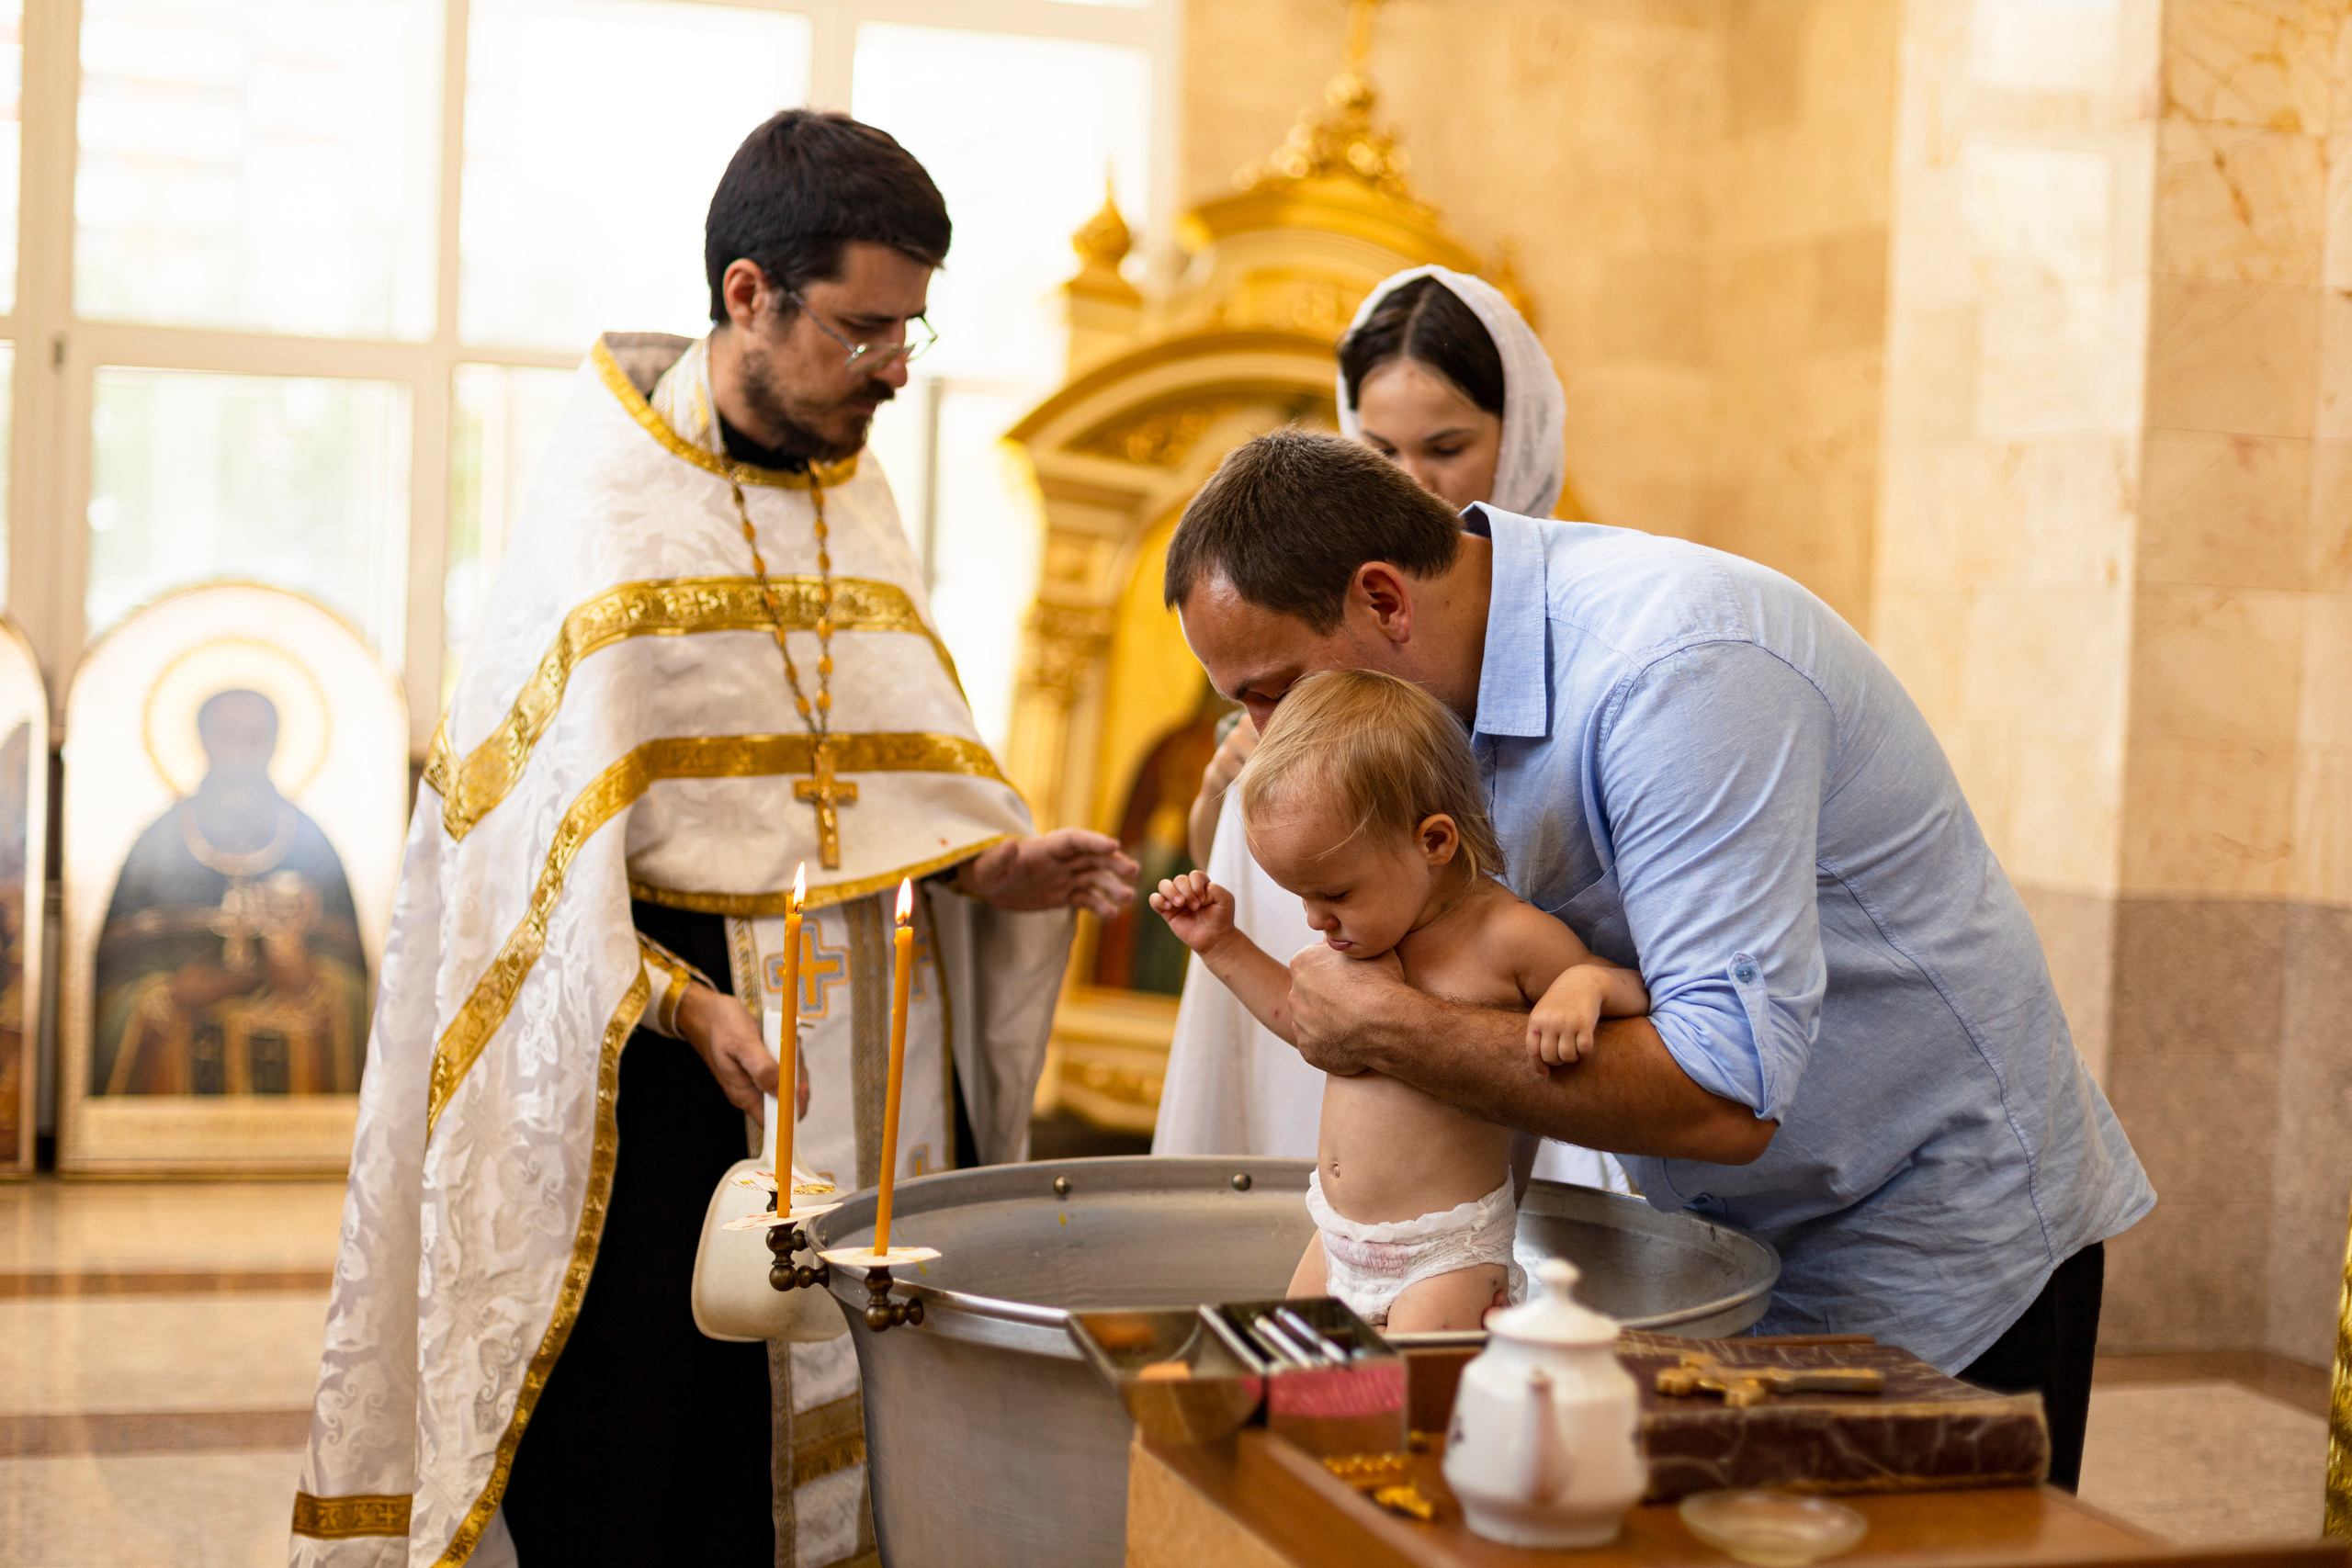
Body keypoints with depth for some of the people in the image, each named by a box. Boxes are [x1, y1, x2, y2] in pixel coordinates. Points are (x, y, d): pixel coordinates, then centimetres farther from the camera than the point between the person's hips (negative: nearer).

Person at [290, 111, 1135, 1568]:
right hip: (658, 1061, -6)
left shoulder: (857, 498, 11)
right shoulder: (602, 511, -9)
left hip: (863, 1056, 6)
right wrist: (680, 1004, -24)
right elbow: (528, 843, -14)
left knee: (848, 1451, 6)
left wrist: (990, 868, -4)